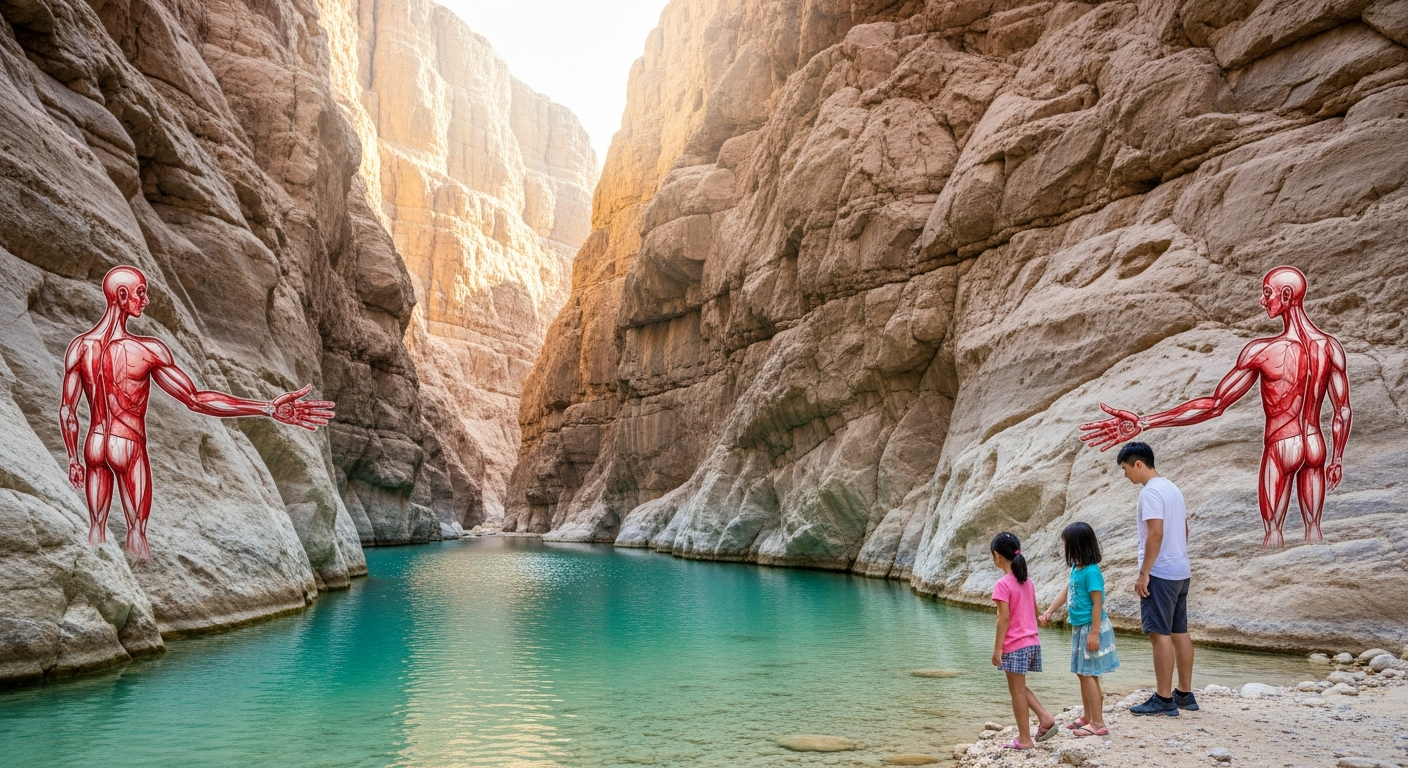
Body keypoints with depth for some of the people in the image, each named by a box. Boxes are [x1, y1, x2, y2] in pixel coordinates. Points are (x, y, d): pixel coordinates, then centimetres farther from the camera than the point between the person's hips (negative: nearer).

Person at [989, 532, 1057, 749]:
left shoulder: (1003, 584, -16)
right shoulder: (1027, 581, 7)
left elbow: (1004, 618, -19)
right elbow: (1035, 611, 14)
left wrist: (997, 648, -14)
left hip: (1015, 645, -8)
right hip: (1032, 641, 8)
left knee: (1017, 690, 4)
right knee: (1018, 687, 22)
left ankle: (1025, 739, 11)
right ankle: (1045, 718, 12)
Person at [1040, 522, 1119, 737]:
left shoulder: (1091, 572, -21)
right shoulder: (1076, 567, 5)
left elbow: (1098, 604, -20)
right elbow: (1066, 591, 16)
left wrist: (1094, 633, -20)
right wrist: (1049, 612, 13)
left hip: (1091, 628, -9)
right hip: (1079, 627, 9)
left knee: (1088, 674, -3)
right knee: (1082, 673, 16)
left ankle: (1098, 723, 6)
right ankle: (1088, 717, 28)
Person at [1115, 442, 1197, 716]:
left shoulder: (1150, 492, -15)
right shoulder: (1173, 489, 14)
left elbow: (1156, 533, -22)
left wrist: (1144, 573, -19)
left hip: (1160, 573, -10)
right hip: (1181, 571, 10)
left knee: (1160, 634, -5)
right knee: (1179, 632, 14)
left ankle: (1163, 700, -2)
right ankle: (1185, 694, 21)